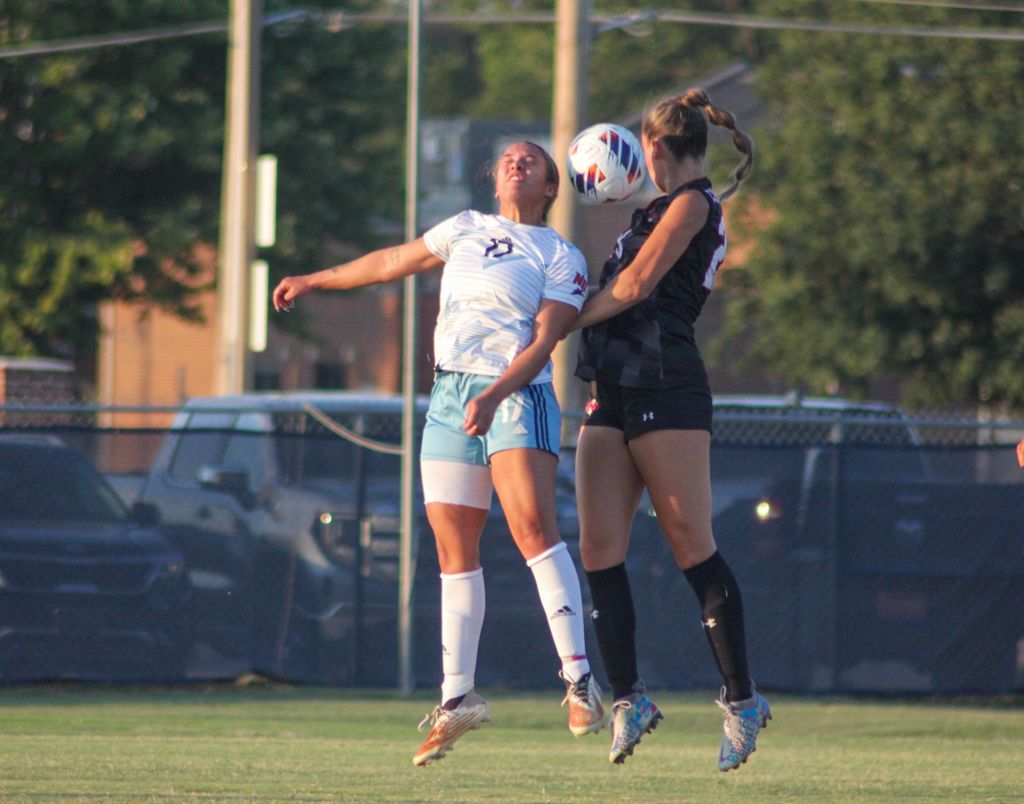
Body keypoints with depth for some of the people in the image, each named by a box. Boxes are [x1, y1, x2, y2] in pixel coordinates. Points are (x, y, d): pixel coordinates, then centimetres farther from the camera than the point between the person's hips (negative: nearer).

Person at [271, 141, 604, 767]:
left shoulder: (562, 259, 4)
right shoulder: (466, 229, 19)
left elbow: (543, 343, -7)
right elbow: (392, 262, 32)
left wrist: (494, 395, -23)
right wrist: (314, 282, 42)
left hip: (517, 396, -5)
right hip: (450, 397, 5)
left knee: (534, 526, -23)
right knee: (455, 549, 3)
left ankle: (579, 680, -26)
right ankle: (458, 698, 8)